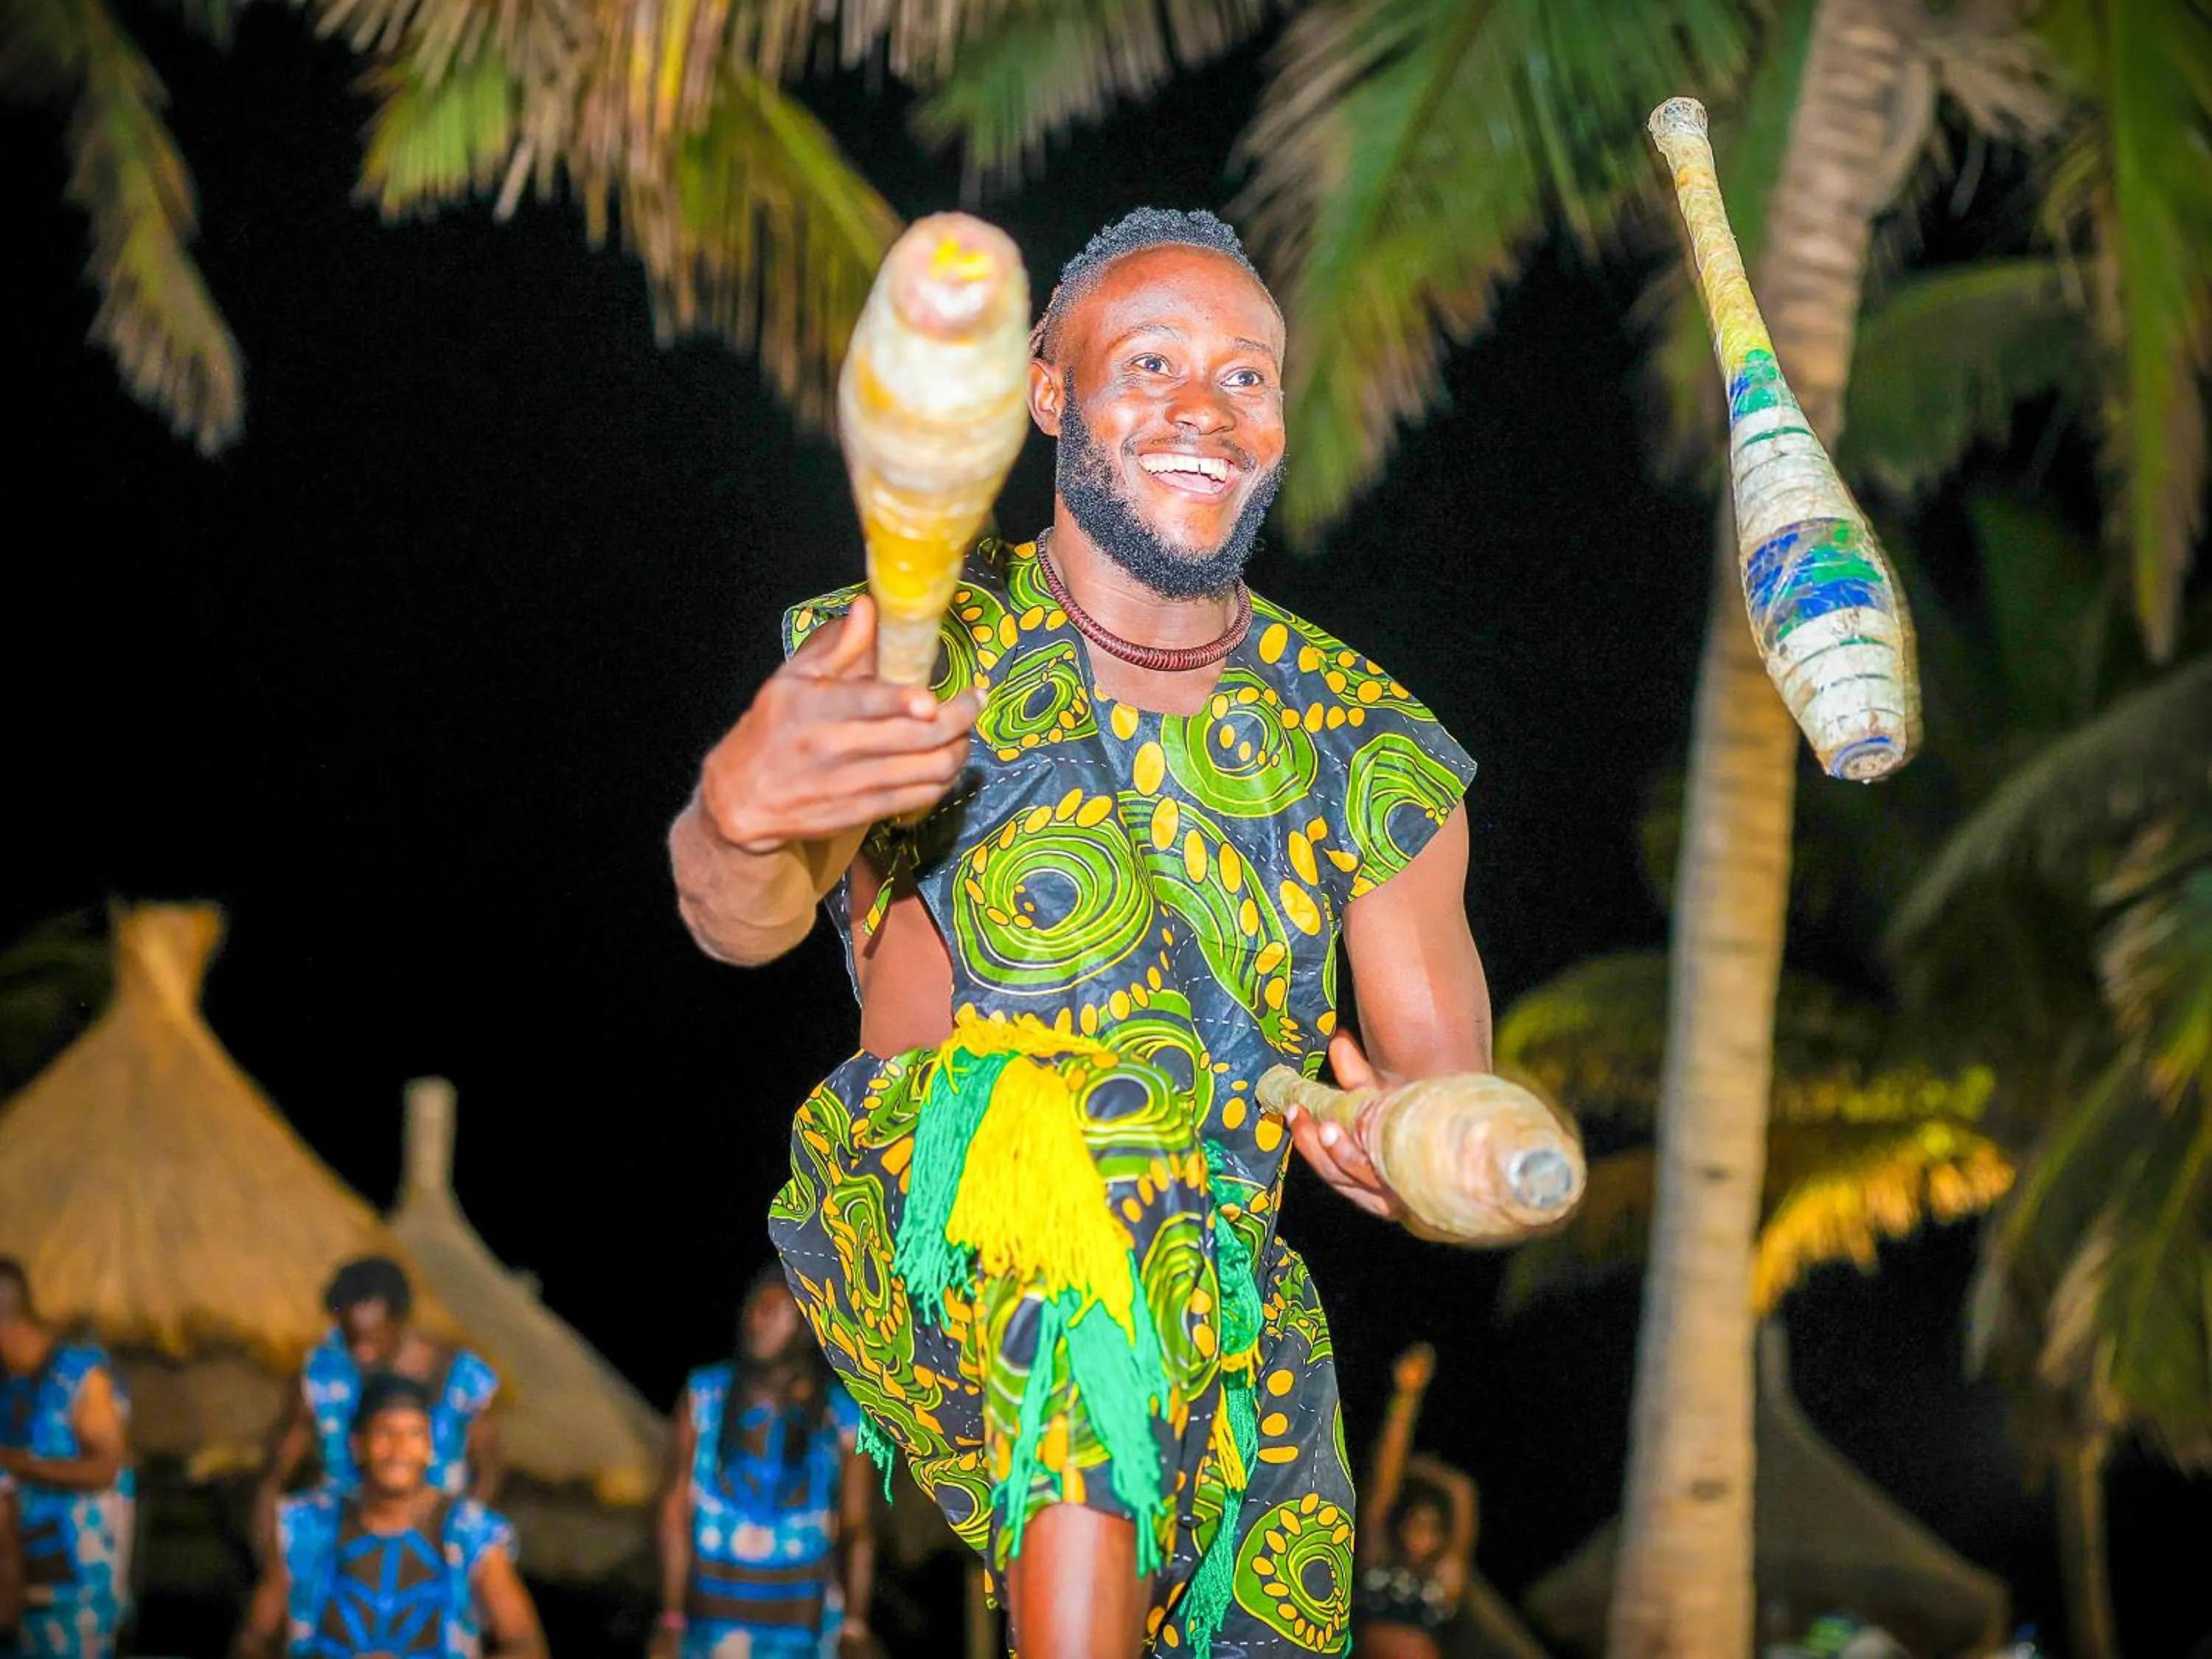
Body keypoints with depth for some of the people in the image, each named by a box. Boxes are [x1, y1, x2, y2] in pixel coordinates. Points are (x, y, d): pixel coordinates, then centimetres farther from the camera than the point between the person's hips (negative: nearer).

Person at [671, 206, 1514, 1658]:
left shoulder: (1367, 752, 4)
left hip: (1217, 1310, 4)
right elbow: (748, 918, -21)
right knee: (1042, 1116, -33)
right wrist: (739, 819, -46)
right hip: (928, 1253, -3)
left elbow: (1450, 1083, 5)